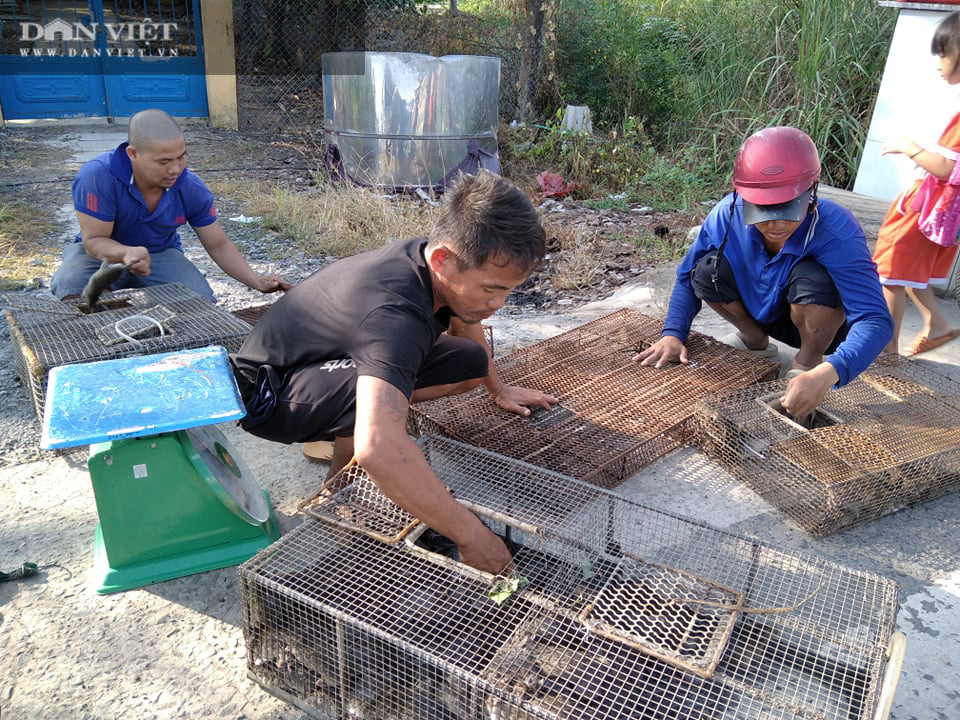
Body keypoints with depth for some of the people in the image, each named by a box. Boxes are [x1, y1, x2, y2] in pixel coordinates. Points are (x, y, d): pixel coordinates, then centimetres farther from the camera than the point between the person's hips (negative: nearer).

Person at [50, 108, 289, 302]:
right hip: (105, 252, -1)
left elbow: (218, 245, -8)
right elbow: (94, 240, -24)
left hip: (160, 254, 2)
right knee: (72, 284, -34)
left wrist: (256, 281, -22)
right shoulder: (98, 176, -29)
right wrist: (128, 253, -48)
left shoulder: (191, 189, -18)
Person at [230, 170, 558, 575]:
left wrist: (498, 389, 23)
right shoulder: (396, 312, -41)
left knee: (470, 362, 0)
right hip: (267, 391, -8)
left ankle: (334, 431, 7)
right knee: (377, 382, -40)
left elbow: (463, 324, 12)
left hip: (330, 364, 9)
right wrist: (472, 537, -47)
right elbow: (377, 448, -55)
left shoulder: (440, 264, -13)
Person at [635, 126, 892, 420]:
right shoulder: (727, 215, -25)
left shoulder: (836, 232, -35)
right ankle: (754, 339, 8)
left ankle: (808, 361, -5)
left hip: (819, 322, -3)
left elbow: (875, 320, -40)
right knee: (706, 269, -21)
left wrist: (825, 375, -58)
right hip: (762, 312, 3)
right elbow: (687, 277, -10)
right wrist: (673, 334, -25)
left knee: (814, 277, -36)